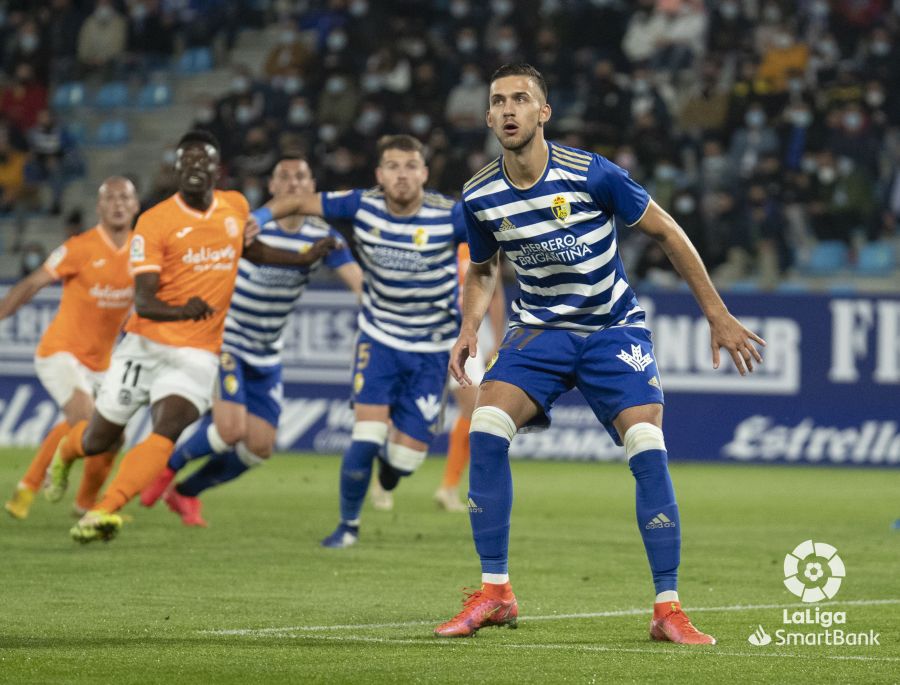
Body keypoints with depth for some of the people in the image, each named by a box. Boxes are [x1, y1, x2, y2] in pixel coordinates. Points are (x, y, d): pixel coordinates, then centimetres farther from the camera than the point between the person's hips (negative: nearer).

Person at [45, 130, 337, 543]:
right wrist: (182, 311, -38)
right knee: (98, 440, 11)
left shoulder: (236, 207, 5)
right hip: (146, 344, -2)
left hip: (197, 354, 2)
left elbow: (249, 249, 30)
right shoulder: (154, 222, -11)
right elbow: (143, 300, -19)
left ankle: (104, 512, -31)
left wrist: (303, 259, 23)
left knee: (167, 431, -25)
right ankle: (64, 453, 47)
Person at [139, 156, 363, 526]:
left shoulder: (322, 236, -3)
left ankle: (185, 492, 24)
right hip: (223, 339, -6)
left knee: (260, 446, 1)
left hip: (266, 356, 6)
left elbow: (359, 280, -7)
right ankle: (168, 467, 8)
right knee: (231, 429, -22)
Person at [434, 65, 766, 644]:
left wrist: (718, 316, -4)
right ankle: (494, 595, -11)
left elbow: (666, 232, -6)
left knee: (648, 452, -20)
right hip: (539, 330, 2)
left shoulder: (592, 175, -18)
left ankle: (669, 609, -9)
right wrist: (470, 329, -6)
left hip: (614, 329, -2)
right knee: (485, 429, -21)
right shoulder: (479, 198, -7)